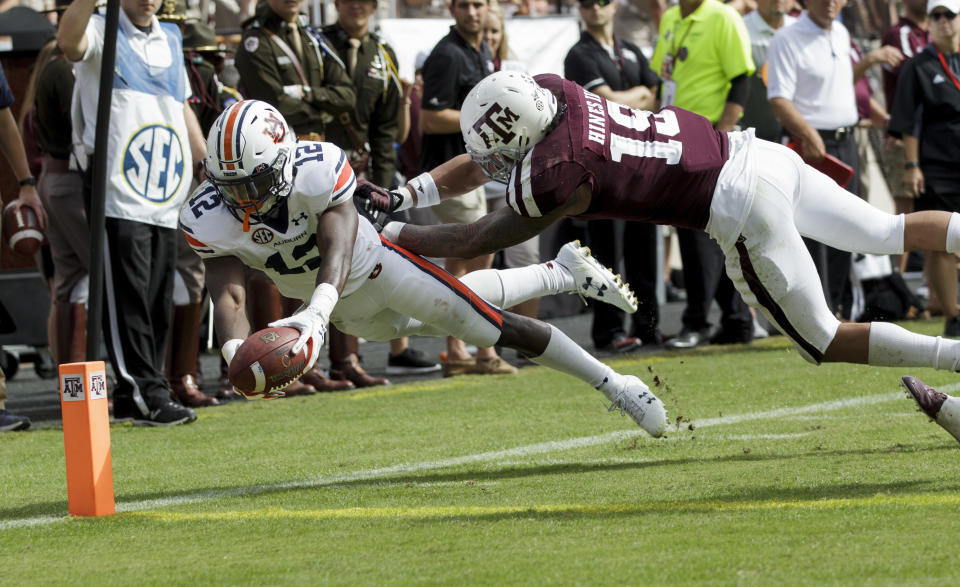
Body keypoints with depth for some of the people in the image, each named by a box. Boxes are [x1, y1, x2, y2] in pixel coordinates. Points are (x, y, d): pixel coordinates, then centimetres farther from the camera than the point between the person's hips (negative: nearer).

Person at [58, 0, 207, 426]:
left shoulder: (170, 39, 19)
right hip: (118, 195, -7)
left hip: (166, 198, 7)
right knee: (127, 299, -9)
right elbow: (69, 42, -26)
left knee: (158, 304, 8)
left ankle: (131, 398, 14)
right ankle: (146, 395, -10)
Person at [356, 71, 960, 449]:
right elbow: (480, 165, 19)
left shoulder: (558, 176, -19)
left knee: (825, 343, 3)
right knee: (889, 232, 22)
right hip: (760, 154, 8)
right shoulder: (550, 92, 2)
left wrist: (394, 235, 6)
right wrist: (402, 196, 12)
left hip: (746, 210, -8)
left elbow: (476, 241, -4)